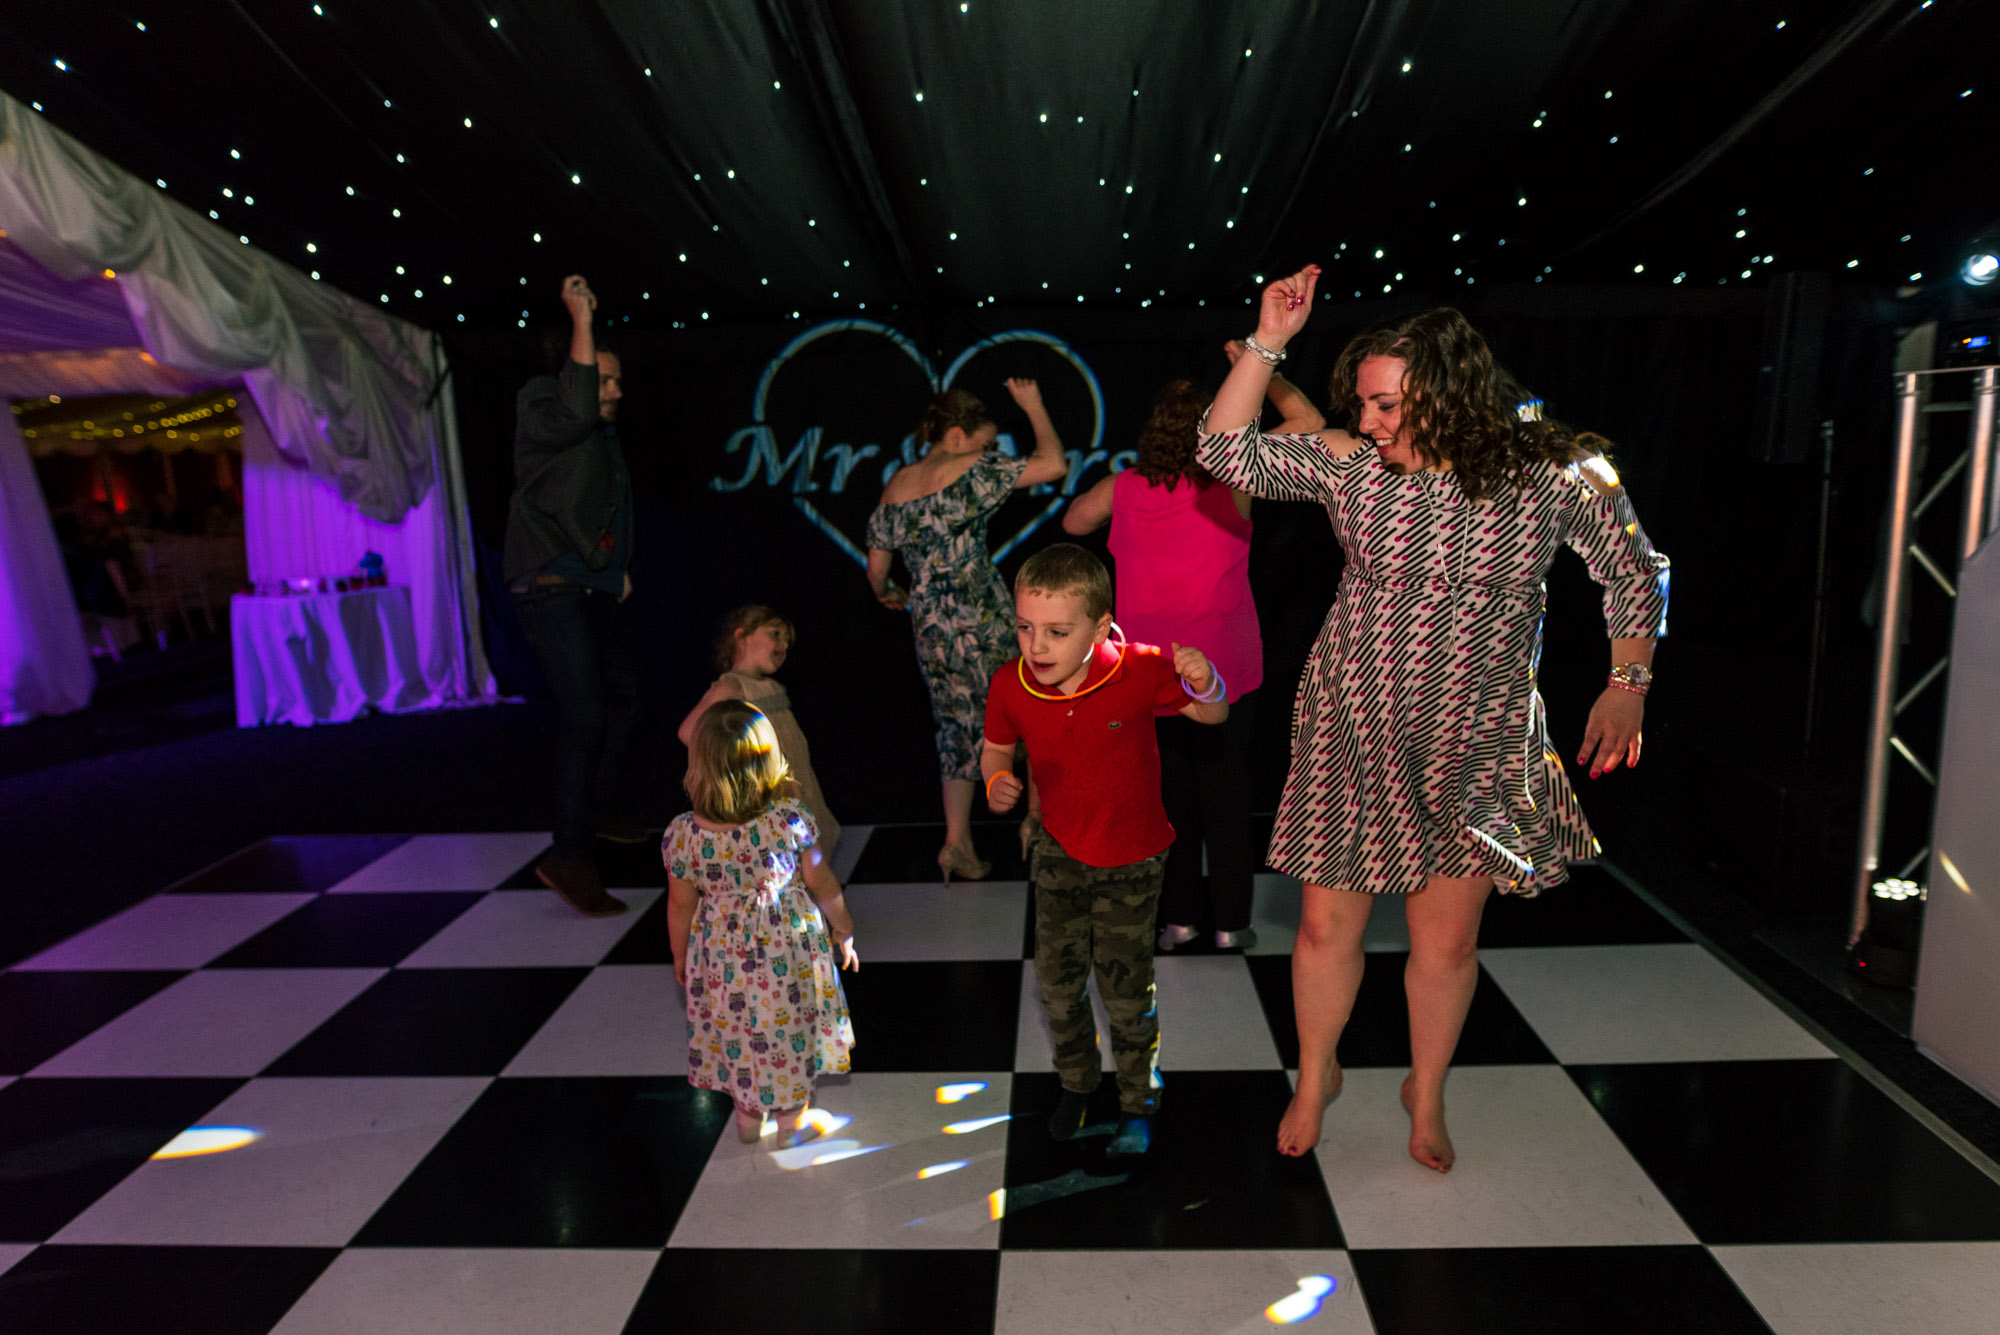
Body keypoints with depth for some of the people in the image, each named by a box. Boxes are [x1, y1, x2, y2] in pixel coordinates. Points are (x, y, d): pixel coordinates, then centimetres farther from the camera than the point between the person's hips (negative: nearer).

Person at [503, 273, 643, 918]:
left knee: (625, 695, 18)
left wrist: (619, 570, 21)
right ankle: (570, 857, -8)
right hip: (552, 591, -9)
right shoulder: (541, 419, -8)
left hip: (597, 589, 9)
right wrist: (582, 321, -29)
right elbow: (575, 410, -33)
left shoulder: (603, 436, 18)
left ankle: (606, 809, 37)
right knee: (584, 715, -15)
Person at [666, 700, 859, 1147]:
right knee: (791, 1028, 22)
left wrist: (679, 957, 10)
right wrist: (843, 929, 6)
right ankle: (794, 1114, 40)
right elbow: (822, 884, -12)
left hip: (723, 955, 1)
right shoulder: (791, 818, -25)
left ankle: (749, 1116, 44)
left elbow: (681, 906, -9)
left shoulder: (683, 834, -23)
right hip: (790, 949, -1)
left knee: (736, 1032, 24)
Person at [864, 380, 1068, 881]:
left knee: (959, 728, 15)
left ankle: (958, 843, 13)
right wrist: (1033, 407, 0)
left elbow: (876, 568, 11)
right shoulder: (971, 469, -9)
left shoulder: (894, 488, 10)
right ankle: (1039, 816, 20)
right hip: (982, 621, -6)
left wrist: (887, 594, 33)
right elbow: (1053, 464, -14)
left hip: (930, 629, 6)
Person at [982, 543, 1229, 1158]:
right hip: (1059, 853, 3)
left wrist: (1205, 683, -31)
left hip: (1130, 861, -3)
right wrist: (996, 780, -17)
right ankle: (1076, 1081, 43)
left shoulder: (1139, 671, -23)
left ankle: (1138, 1103, 32)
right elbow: (995, 748, 4)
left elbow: (1212, 715, -9)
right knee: (1057, 979, 15)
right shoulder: (1010, 685, -16)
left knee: (1125, 990, 6)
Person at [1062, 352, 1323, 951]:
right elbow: (1308, 422, -1)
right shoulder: (1230, 477, -8)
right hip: (1222, 670, -2)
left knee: (1167, 792, 11)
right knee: (1225, 792, 9)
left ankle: (1177, 917, 19)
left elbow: (1073, 521, 19)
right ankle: (1230, 920, 18)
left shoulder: (1123, 486, -1)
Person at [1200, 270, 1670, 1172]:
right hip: (1352, 729, 1)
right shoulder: (1350, 464, -7)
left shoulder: (1554, 478, -9)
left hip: (1478, 744, 0)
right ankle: (1315, 1076, 37)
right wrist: (1268, 341, -15)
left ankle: (1426, 1093, 40)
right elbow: (1227, 453, -9)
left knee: (1446, 941, 11)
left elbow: (1636, 572, 5)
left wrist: (1628, 684, -4)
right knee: (1327, 926, 8)